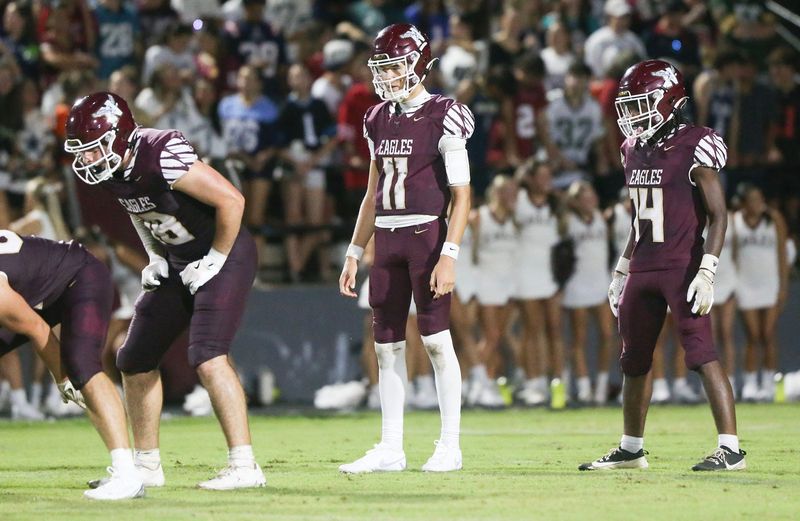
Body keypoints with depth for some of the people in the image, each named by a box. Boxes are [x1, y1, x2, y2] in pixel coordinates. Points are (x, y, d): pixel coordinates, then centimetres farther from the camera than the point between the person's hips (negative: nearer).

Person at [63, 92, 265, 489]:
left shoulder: (162, 156, -30)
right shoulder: (109, 167, -4)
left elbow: (231, 201, -27)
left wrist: (214, 261, -18)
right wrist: (155, 259, 6)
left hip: (223, 254, -9)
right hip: (177, 263, 9)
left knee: (207, 358, -23)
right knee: (135, 359, 11)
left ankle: (244, 466, -19)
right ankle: (146, 466, 23)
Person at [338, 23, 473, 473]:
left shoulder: (443, 117, -8)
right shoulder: (380, 120, 13)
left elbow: (461, 194, -10)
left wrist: (449, 255, -18)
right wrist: (355, 253, 17)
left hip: (426, 235, -7)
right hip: (387, 238, 7)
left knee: (436, 340, -5)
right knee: (387, 346, 6)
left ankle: (450, 446, 2)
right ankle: (391, 449, 11)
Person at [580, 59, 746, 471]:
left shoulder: (693, 148, -11)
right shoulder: (635, 151, 11)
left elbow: (718, 216, -11)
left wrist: (706, 273, -19)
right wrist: (621, 273, 21)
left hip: (682, 266, -8)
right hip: (643, 268, 8)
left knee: (703, 355, -14)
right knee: (633, 362, 13)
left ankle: (730, 449, -14)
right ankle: (631, 449, 26)